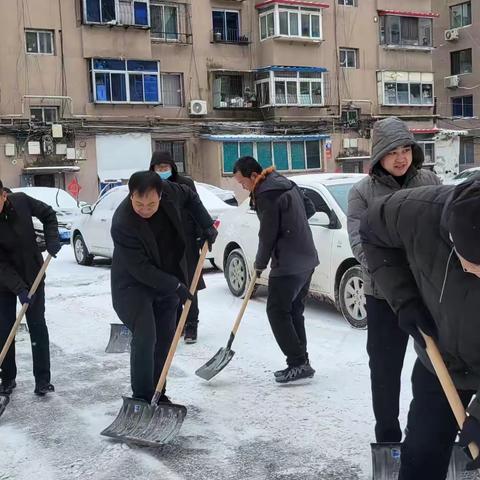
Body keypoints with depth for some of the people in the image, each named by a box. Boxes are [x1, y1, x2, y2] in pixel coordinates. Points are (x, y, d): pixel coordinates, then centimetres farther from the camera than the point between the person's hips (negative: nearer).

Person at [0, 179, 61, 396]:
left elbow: (48, 214, 2)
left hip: (33, 275, 2)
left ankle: (42, 379, 10)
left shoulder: (21, 201, -17)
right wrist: (19, 289, -29)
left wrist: (52, 239, -14)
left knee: (37, 326, 3)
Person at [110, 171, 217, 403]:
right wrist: (175, 286, -23)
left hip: (167, 281, 6)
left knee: (165, 339, 9)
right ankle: (142, 399, -6)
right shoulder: (122, 223, -30)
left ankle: (157, 394, 22)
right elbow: (140, 269, -26)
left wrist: (206, 224, 0)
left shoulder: (169, 191, -16)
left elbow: (190, 197, 9)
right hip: (134, 284, -6)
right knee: (144, 338, -18)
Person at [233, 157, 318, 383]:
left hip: (287, 265, -10)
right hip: (306, 260, 10)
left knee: (277, 312, -3)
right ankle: (301, 363, 18)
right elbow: (310, 208, 22)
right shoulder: (287, 184, 12)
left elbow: (267, 235, -14)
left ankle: (298, 362, -5)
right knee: (294, 312, 14)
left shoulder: (267, 194, -17)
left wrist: (260, 263, 0)